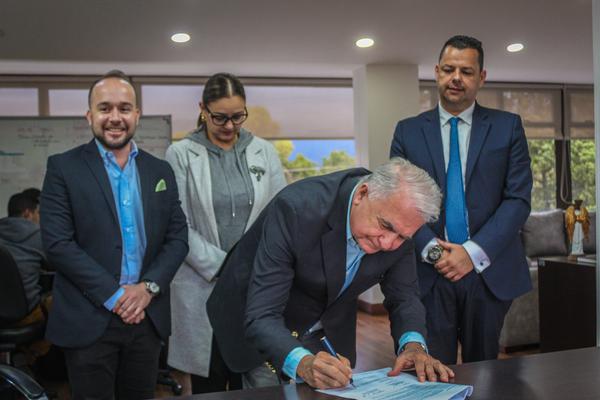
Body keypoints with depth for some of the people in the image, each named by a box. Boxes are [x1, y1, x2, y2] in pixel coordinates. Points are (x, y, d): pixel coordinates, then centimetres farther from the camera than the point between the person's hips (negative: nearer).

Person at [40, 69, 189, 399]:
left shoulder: (160, 171, 8)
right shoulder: (63, 167, -3)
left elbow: (178, 237, 6)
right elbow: (57, 243, -11)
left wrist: (148, 288, -9)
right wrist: (114, 295, -15)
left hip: (148, 317, 4)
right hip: (88, 319, -3)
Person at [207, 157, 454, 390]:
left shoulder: (399, 224, -20)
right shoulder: (297, 208, -36)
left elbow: (403, 297, -8)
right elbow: (261, 315, -37)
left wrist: (413, 344, -28)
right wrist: (302, 362, -54)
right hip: (255, 325, -4)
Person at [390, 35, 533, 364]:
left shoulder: (508, 127, 5)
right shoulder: (408, 131, 6)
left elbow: (518, 198, -2)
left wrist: (474, 252, -11)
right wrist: (432, 250, -12)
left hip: (488, 272, 1)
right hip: (428, 274, 0)